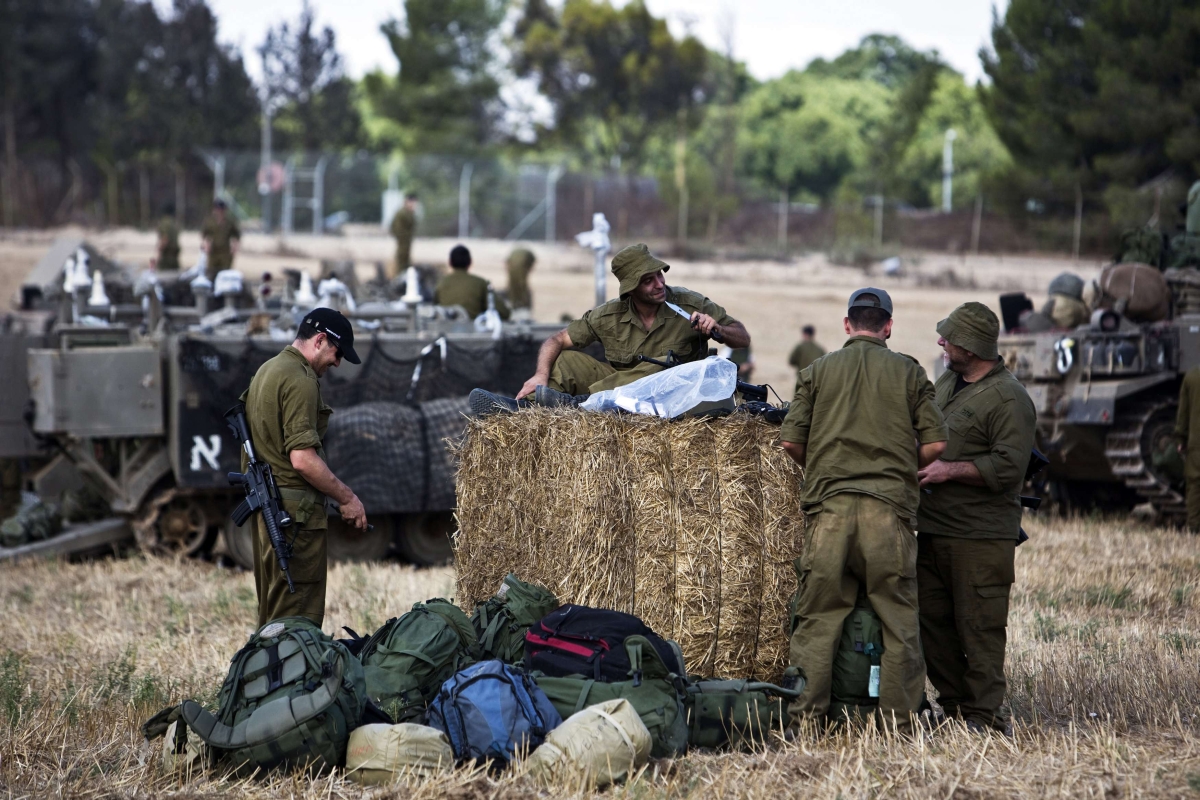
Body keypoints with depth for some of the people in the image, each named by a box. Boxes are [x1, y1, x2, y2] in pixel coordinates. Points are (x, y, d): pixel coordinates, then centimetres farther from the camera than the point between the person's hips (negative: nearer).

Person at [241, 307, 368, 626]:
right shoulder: (300, 381, -14)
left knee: (272, 609, 14)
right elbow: (302, 459, -21)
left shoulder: (265, 371, 18)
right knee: (299, 615, -9)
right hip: (294, 508, -10)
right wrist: (347, 497, -13)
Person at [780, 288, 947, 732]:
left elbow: (791, 440, 6)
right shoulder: (908, 372, 9)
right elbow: (935, 443, 3)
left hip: (830, 505, 1)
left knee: (818, 616, 4)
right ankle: (900, 720, 4)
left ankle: (804, 716, 0)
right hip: (890, 507, -1)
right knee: (898, 619, 5)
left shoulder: (818, 370, 10)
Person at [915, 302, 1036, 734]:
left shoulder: (1009, 399, -11)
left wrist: (950, 470, -18)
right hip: (932, 529, 9)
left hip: (980, 536, -9)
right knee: (932, 621, 10)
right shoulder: (946, 383, 16)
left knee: (978, 626, -6)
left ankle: (983, 713, -1)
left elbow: (1008, 467, -19)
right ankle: (952, 705, 18)